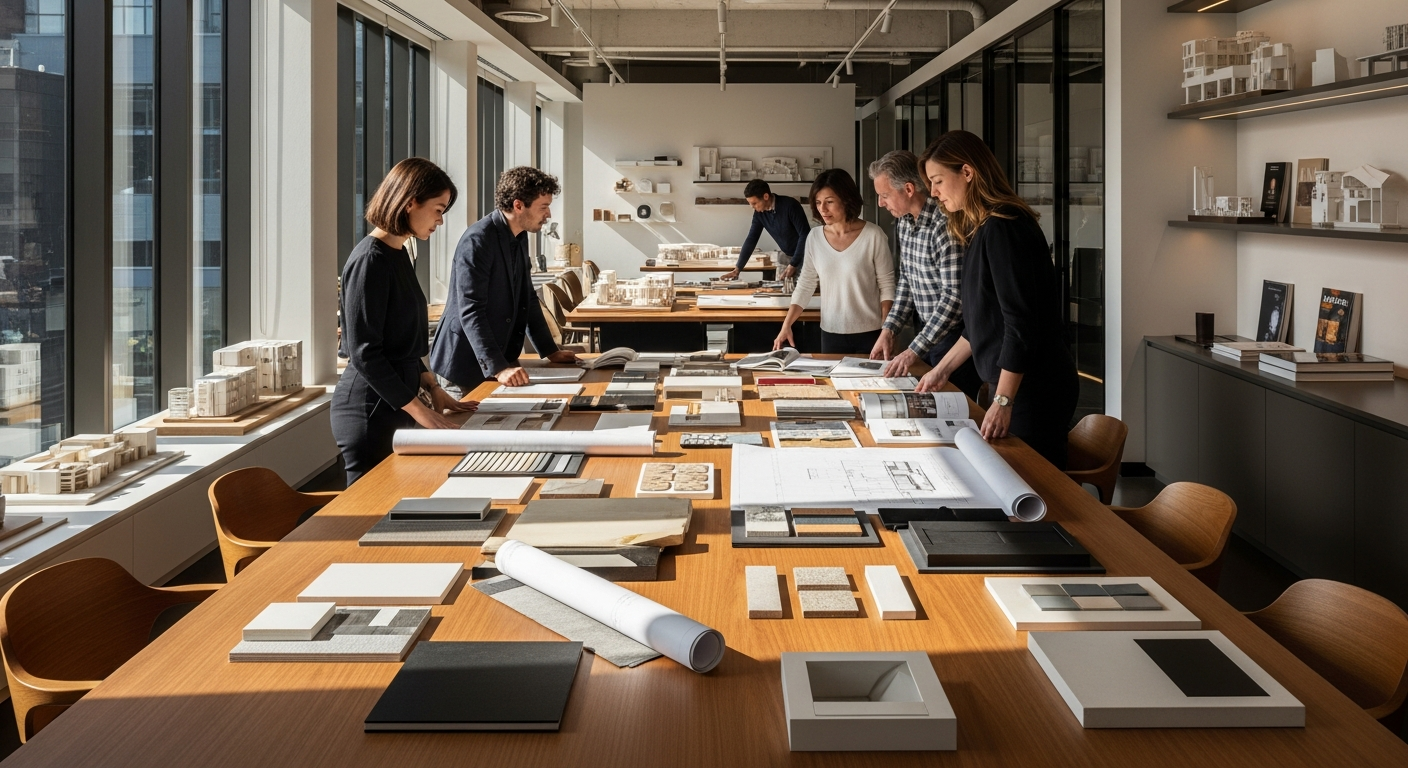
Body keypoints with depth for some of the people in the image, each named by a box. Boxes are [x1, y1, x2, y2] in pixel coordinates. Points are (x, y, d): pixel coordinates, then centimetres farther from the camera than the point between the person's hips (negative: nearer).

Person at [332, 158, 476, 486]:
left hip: (393, 405, 9)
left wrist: (432, 387, 11)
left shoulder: (398, 255, 12)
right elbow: (364, 352, -19)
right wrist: (418, 410, -18)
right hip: (370, 410, -9)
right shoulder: (371, 260, -16)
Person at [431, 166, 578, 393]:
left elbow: (527, 299, 17)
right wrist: (498, 368, -33)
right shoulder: (478, 240, -19)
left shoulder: (520, 237, 8)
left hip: (502, 357, 8)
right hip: (466, 364, -8)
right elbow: (471, 311, -26)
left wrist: (550, 350, 12)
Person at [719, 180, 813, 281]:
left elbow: (805, 235, -23)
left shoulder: (790, 205, -23)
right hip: (787, 256, 6)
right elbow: (751, 239, 0)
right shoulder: (759, 213, -5)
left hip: (804, 255, -6)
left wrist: (793, 265, -24)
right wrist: (737, 269, -5)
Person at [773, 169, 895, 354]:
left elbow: (887, 287, -6)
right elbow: (805, 286, 6)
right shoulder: (814, 238, 1)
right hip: (831, 334, 3)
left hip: (869, 334, -3)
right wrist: (786, 325, -3)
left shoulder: (873, 236, -10)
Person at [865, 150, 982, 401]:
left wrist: (915, 350, -26)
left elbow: (955, 295, -26)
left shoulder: (945, 224, -23)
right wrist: (889, 329, 4)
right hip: (927, 330, 8)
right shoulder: (904, 221, 5)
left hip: (955, 334, -8)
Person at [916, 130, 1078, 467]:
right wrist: (943, 368, 23)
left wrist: (1003, 401, -22)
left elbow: (1021, 322, -21)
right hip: (1014, 385, 9)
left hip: (1033, 388, -9)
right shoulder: (983, 229, 13)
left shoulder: (1003, 228, -16)